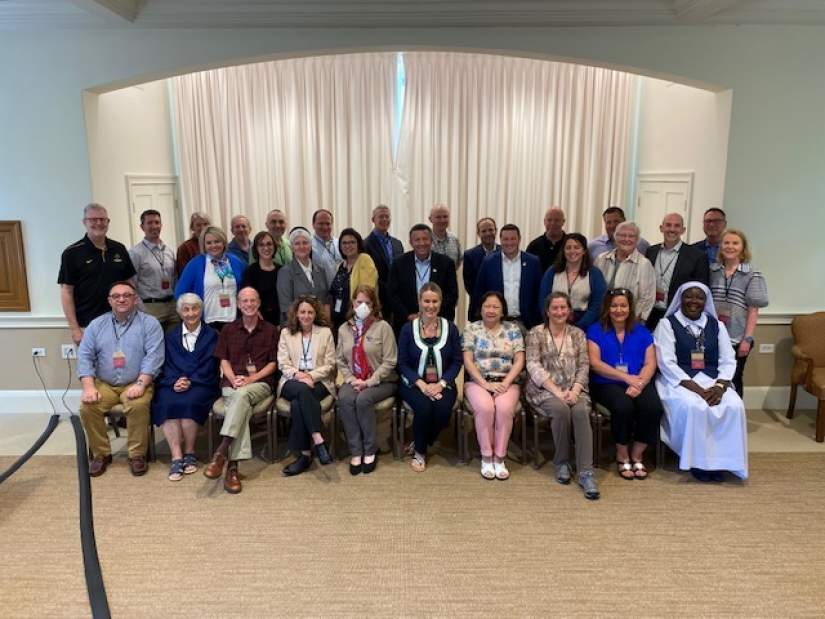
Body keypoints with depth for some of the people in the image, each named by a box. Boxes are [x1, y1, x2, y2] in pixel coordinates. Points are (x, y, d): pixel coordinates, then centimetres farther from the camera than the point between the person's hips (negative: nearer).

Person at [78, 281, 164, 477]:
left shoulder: (149, 323, -1)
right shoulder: (96, 324, 10)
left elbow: (153, 356, -11)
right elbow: (85, 356, 4)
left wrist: (140, 384, -23)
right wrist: (89, 386, -11)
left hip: (135, 384, -3)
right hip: (104, 384, 3)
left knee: (138, 405, -31)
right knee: (87, 407, -22)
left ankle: (137, 455, -12)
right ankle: (101, 454, -1)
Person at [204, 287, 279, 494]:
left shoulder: (270, 330, 12)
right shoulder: (228, 330, 18)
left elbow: (273, 363, 7)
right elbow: (224, 361, 12)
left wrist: (250, 379, -8)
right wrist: (233, 379, -9)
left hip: (260, 384, -1)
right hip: (232, 384, 1)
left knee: (242, 394, -37)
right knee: (242, 407, -34)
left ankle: (222, 451, -43)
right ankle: (233, 465, -40)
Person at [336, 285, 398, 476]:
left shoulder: (383, 327, -4)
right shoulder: (344, 329, 10)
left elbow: (389, 361, -9)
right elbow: (340, 360, 8)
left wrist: (369, 382, -15)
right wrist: (351, 379, -9)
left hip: (381, 381, -3)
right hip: (354, 381, 3)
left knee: (363, 400, -32)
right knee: (344, 399, -28)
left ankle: (370, 450, -12)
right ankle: (355, 451, -18)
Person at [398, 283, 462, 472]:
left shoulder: (450, 328, 3)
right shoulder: (408, 328, 0)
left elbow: (457, 361, 1)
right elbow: (402, 362, -2)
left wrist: (441, 384, -14)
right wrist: (421, 384, -15)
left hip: (442, 384, 1)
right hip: (414, 383, -1)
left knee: (443, 409, -28)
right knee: (424, 407, -30)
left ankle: (420, 445, 2)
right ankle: (419, 452, -3)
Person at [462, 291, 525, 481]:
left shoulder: (513, 329, 9)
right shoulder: (471, 329, 5)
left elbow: (519, 361, 2)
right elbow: (468, 361, -3)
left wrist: (505, 383, -13)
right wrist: (485, 384, -14)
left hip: (507, 382, 1)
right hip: (477, 381, -1)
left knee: (504, 408, -30)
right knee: (485, 407, -31)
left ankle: (499, 458, -15)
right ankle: (486, 457, -14)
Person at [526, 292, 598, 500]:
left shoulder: (578, 334, 13)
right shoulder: (536, 333, 3)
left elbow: (583, 366, 6)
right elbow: (534, 366, -7)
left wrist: (574, 391, -13)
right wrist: (557, 391, -18)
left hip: (573, 389, 2)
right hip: (545, 389, -2)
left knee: (581, 411, -30)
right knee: (561, 409, -33)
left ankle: (585, 472, -30)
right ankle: (561, 462, -11)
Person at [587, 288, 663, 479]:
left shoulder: (642, 331, 13)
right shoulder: (596, 330, 5)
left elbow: (650, 363, 4)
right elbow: (595, 363, -6)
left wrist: (638, 384, -16)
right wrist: (626, 377, -15)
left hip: (639, 382, 3)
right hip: (607, 383, -3)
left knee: (653, 407, -27)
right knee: (623, 406, -32)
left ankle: (637, 455, -4)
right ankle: (622, 456, -7)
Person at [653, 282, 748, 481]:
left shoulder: (716, 325, 14)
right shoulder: (667, 324, 1)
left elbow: (728, 361, 7)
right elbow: (666, 363, -9)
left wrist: (720, 386, -13)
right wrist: (695, 388, -19)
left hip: (712, 381, 4)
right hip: (679, 381, -4)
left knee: (734, 406, -26)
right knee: (694, 407, -34)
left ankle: (721, 460, -11)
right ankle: (698, 462, -14)